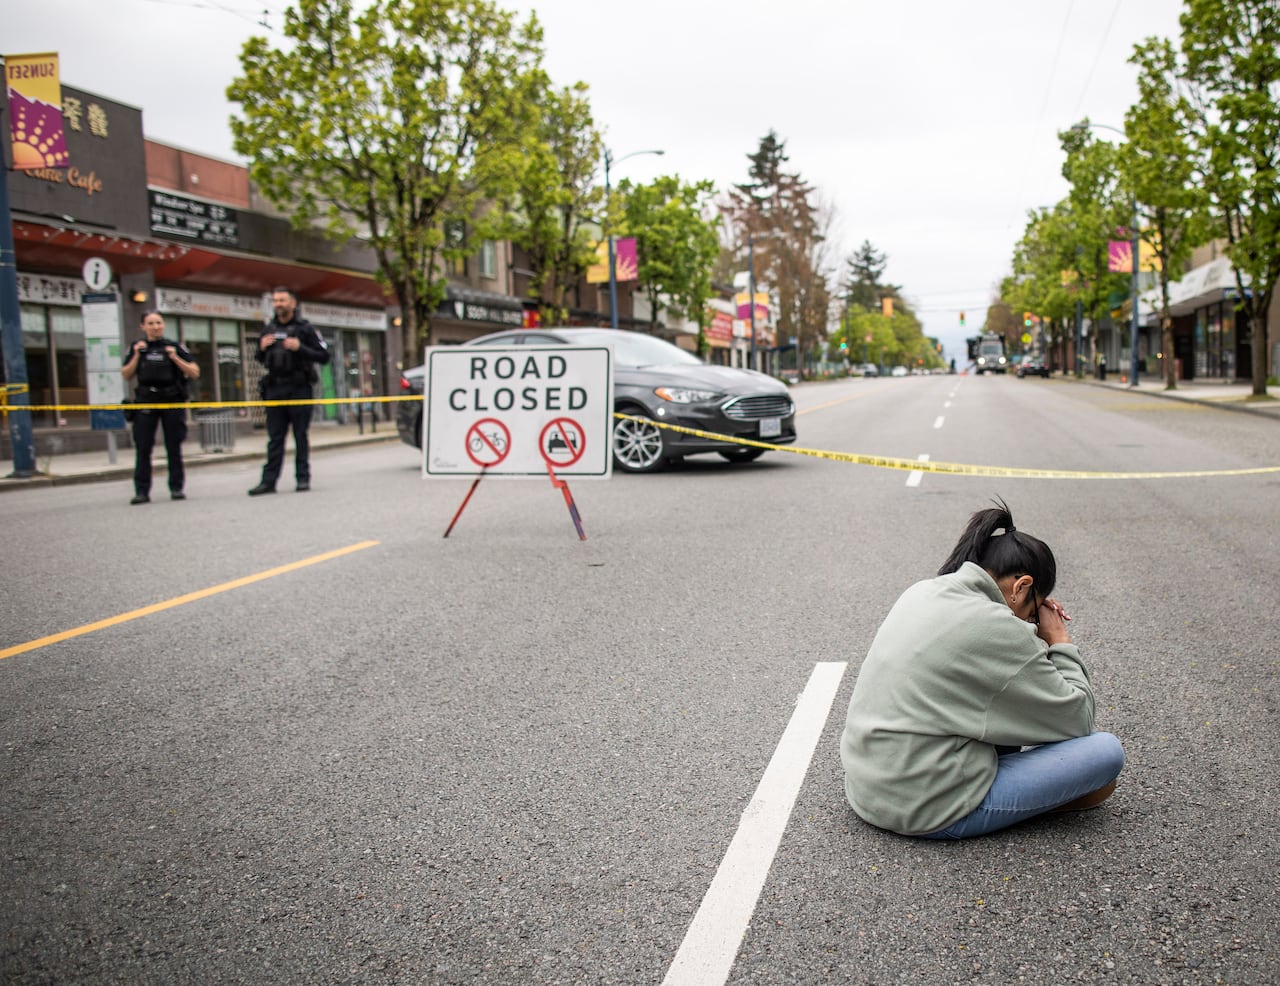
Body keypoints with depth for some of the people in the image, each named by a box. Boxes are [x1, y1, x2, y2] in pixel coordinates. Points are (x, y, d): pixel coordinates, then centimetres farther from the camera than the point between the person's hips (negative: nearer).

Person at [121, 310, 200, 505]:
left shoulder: (174, 347, 5)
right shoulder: (137, 348, 10)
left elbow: (194, 373, 1)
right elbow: (126, 375, 6)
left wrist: (175, 358, -11)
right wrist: (137, 356, -5)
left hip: (173, 402, -1)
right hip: (146, 402, 1)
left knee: (174, 448, 4)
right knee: (142, 448, -2)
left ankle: (176, 488, 11)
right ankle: (141, 491, 1)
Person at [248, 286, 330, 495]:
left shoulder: (305, 328, 1)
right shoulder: (268, 329, 15)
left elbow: (324, 356, -4)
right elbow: (260, 360, 23)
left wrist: (300, 348, -16)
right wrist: (261, 349, 1)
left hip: (299, 389, -4)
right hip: (274, 389, 4)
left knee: (300, 436, 0)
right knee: (274, 437, 4)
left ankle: (303, 478, 6)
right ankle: (269, 480, 3)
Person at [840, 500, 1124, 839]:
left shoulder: (923, 592, 6)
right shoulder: (995, 629, -18)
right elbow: (1076, 720, -7)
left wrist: (1035, 634, 10)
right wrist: (1060, 642, 5)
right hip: (930, 810, -9)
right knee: (1107, 751, -4)